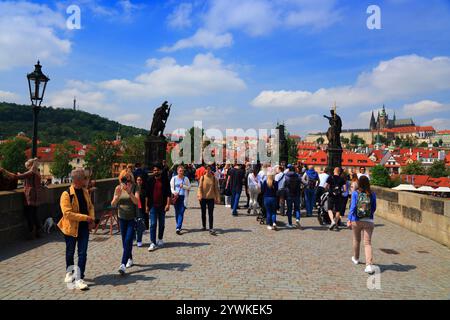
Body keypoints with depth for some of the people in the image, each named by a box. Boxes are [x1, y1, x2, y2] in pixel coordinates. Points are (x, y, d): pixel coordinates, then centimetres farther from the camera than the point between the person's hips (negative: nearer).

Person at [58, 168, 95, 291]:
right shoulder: (66, 194, -18)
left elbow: (90, 206, 13)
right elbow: (67, 213, -24)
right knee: (70, 252, 17)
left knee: (83, 254, 0)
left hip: (84, 227, 4)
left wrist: (92, 218, -5)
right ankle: (69, 273, 41)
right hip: (71, 227, -4)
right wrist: (86, 217, -24)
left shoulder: (85, 192, 2)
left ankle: (79, 279, 6)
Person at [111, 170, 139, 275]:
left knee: (128, 241, -12)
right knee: (124, 241, 13)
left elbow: (137, 201, -22)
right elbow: (113, 204, -5)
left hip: (132, 218, -4)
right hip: (122, 218, 4)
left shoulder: (134, 187, -9)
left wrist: (129, 192, -37)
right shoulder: (118, 188, 0)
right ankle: (130, 259, 32)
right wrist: (117, 196, -25)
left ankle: (123, 264, -13)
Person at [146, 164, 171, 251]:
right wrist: (146, 205, 4)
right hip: (153, 206, 0)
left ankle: (160, 239, 29)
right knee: (153, 224, -4)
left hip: (162, 205, 0)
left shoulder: (165, 180, -1)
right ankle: (153, 243, -3)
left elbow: (168, 193, -3)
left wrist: (168, 204, -12)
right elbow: (147, 194, 6)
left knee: (161, 224, 12)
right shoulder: (150, 180, 2)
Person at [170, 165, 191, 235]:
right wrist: (174, 192, -13)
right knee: (177, 212, 9)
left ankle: (178, 228, -11)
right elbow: (171, 187, 5)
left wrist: (183, 186, -12)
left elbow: (189, 187, 5)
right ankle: (179, 226, 27)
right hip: (176, 197, 1)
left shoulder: (186, 179, 5)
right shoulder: (174, 178, 5)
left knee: (181, 213, -8)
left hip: (183, 197, -1)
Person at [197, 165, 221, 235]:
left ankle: (211, 229, -5)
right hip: (203, 198, 1)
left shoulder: (214, 178, 1)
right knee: (203, 213, 14)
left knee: (210, 214, -5)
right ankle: (204, 226, 31)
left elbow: (216, 188, 2)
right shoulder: (202, 177, -1)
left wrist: (218, 198, -2)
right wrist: (200, 196, -15)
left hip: (211, 198, -1)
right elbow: (200, 187, -2)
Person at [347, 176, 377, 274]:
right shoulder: (372, 194, 0)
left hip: (356, 221, 0)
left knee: (356, 240, 20)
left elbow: (352, 207, -13)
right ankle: (369, 265, -16)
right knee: (368, 243, -2)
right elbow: (374, 208, 9)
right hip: (368, 221, 0)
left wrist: (349, 219, -15)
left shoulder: (355, 193, -5)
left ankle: (356, 258, 40)